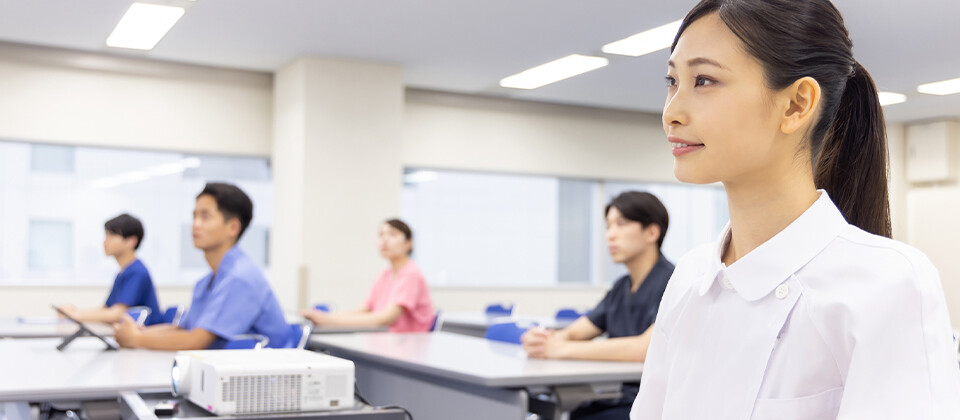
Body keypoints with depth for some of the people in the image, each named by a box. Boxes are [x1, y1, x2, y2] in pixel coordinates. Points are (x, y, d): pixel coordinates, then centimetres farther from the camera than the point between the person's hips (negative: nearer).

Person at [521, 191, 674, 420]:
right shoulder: (622, 287, 15)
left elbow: (646, 348, -26)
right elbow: (573, 333, 12)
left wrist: (562, 348, -22)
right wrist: (542, 339, -13)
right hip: (617, 399, 7)